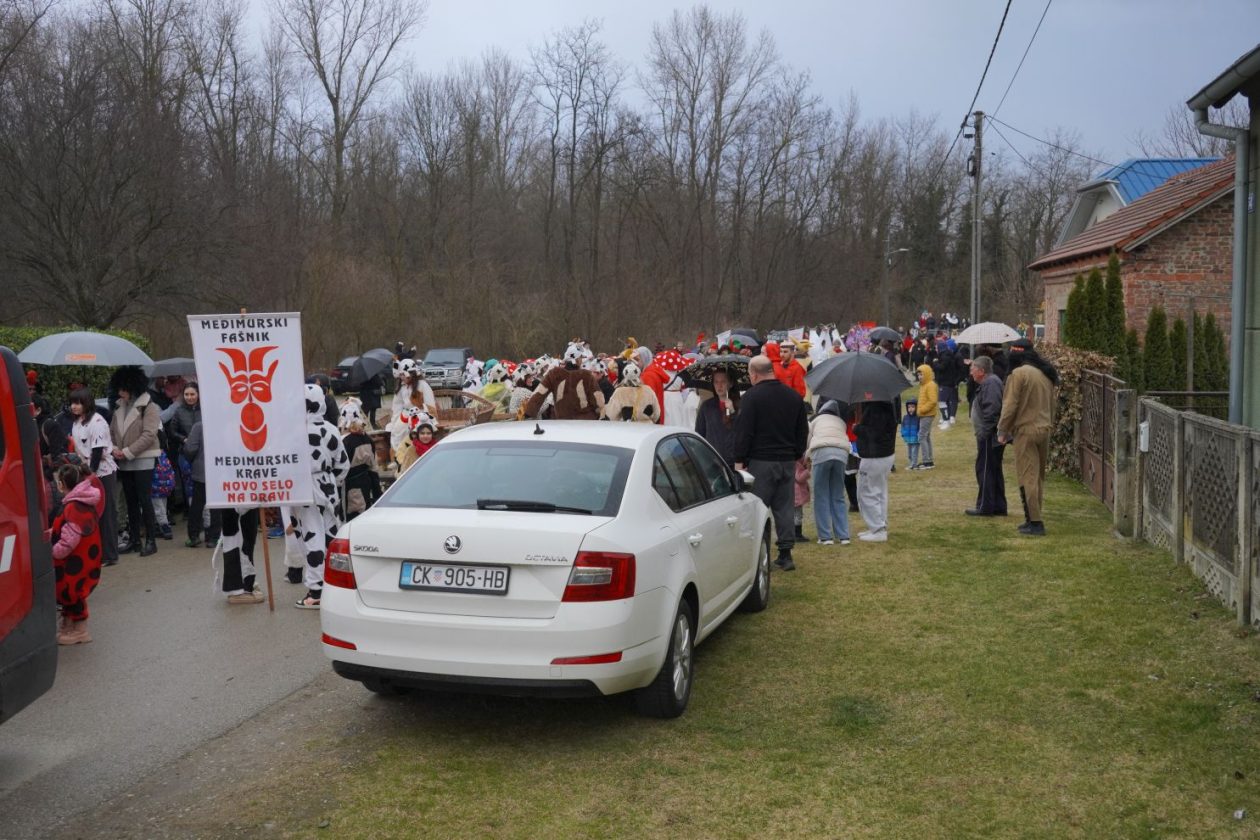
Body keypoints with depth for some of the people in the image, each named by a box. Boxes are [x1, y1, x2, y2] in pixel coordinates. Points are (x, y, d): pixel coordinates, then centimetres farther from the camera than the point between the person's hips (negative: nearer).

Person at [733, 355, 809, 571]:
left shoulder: (752, 397, -11)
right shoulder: (794, 397, 9)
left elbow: (743, 432, -12)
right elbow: (803, 431, 16)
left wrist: (739, 460, -6)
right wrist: (796, 455, 24)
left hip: (761, 461, -5)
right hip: (788, 461, 6)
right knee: (784, 507, 10)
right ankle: (785, 553, 11)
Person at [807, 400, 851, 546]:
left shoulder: (816, 419, 25)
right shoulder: (841, 421, 31)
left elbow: (807, 441, 23)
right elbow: (845, 440, 20)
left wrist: (807, 457, 43)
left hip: (821, 453, -3)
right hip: (841, 453, 3)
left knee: (821, 497, 3)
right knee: (838, 497, 12)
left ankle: (825, 536, 0)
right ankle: (843, 536, 8)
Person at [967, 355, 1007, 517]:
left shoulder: (991, 384, -16)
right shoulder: (989, 382, 17)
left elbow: (992, 410, -25)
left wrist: (984, 432, -22)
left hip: (989, 437, -11)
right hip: (993, 436, 11)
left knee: (985, 469, -5)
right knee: (994, 471, 14)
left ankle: (985, 506, -2)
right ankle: (999, 506, 19)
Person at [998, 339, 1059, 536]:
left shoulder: (1019, 373, -13)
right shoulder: (1046, 374, 11)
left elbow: (1010, 405, -13)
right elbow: (1051, 405, 16)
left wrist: (1002, 431, -4)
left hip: (1026, 431, -8)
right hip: (1044, 431, 8)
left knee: (1027, 477, -5)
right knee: (1038, 477, 15)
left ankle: (1035, 523, -7)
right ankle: (1033, 519, 21)